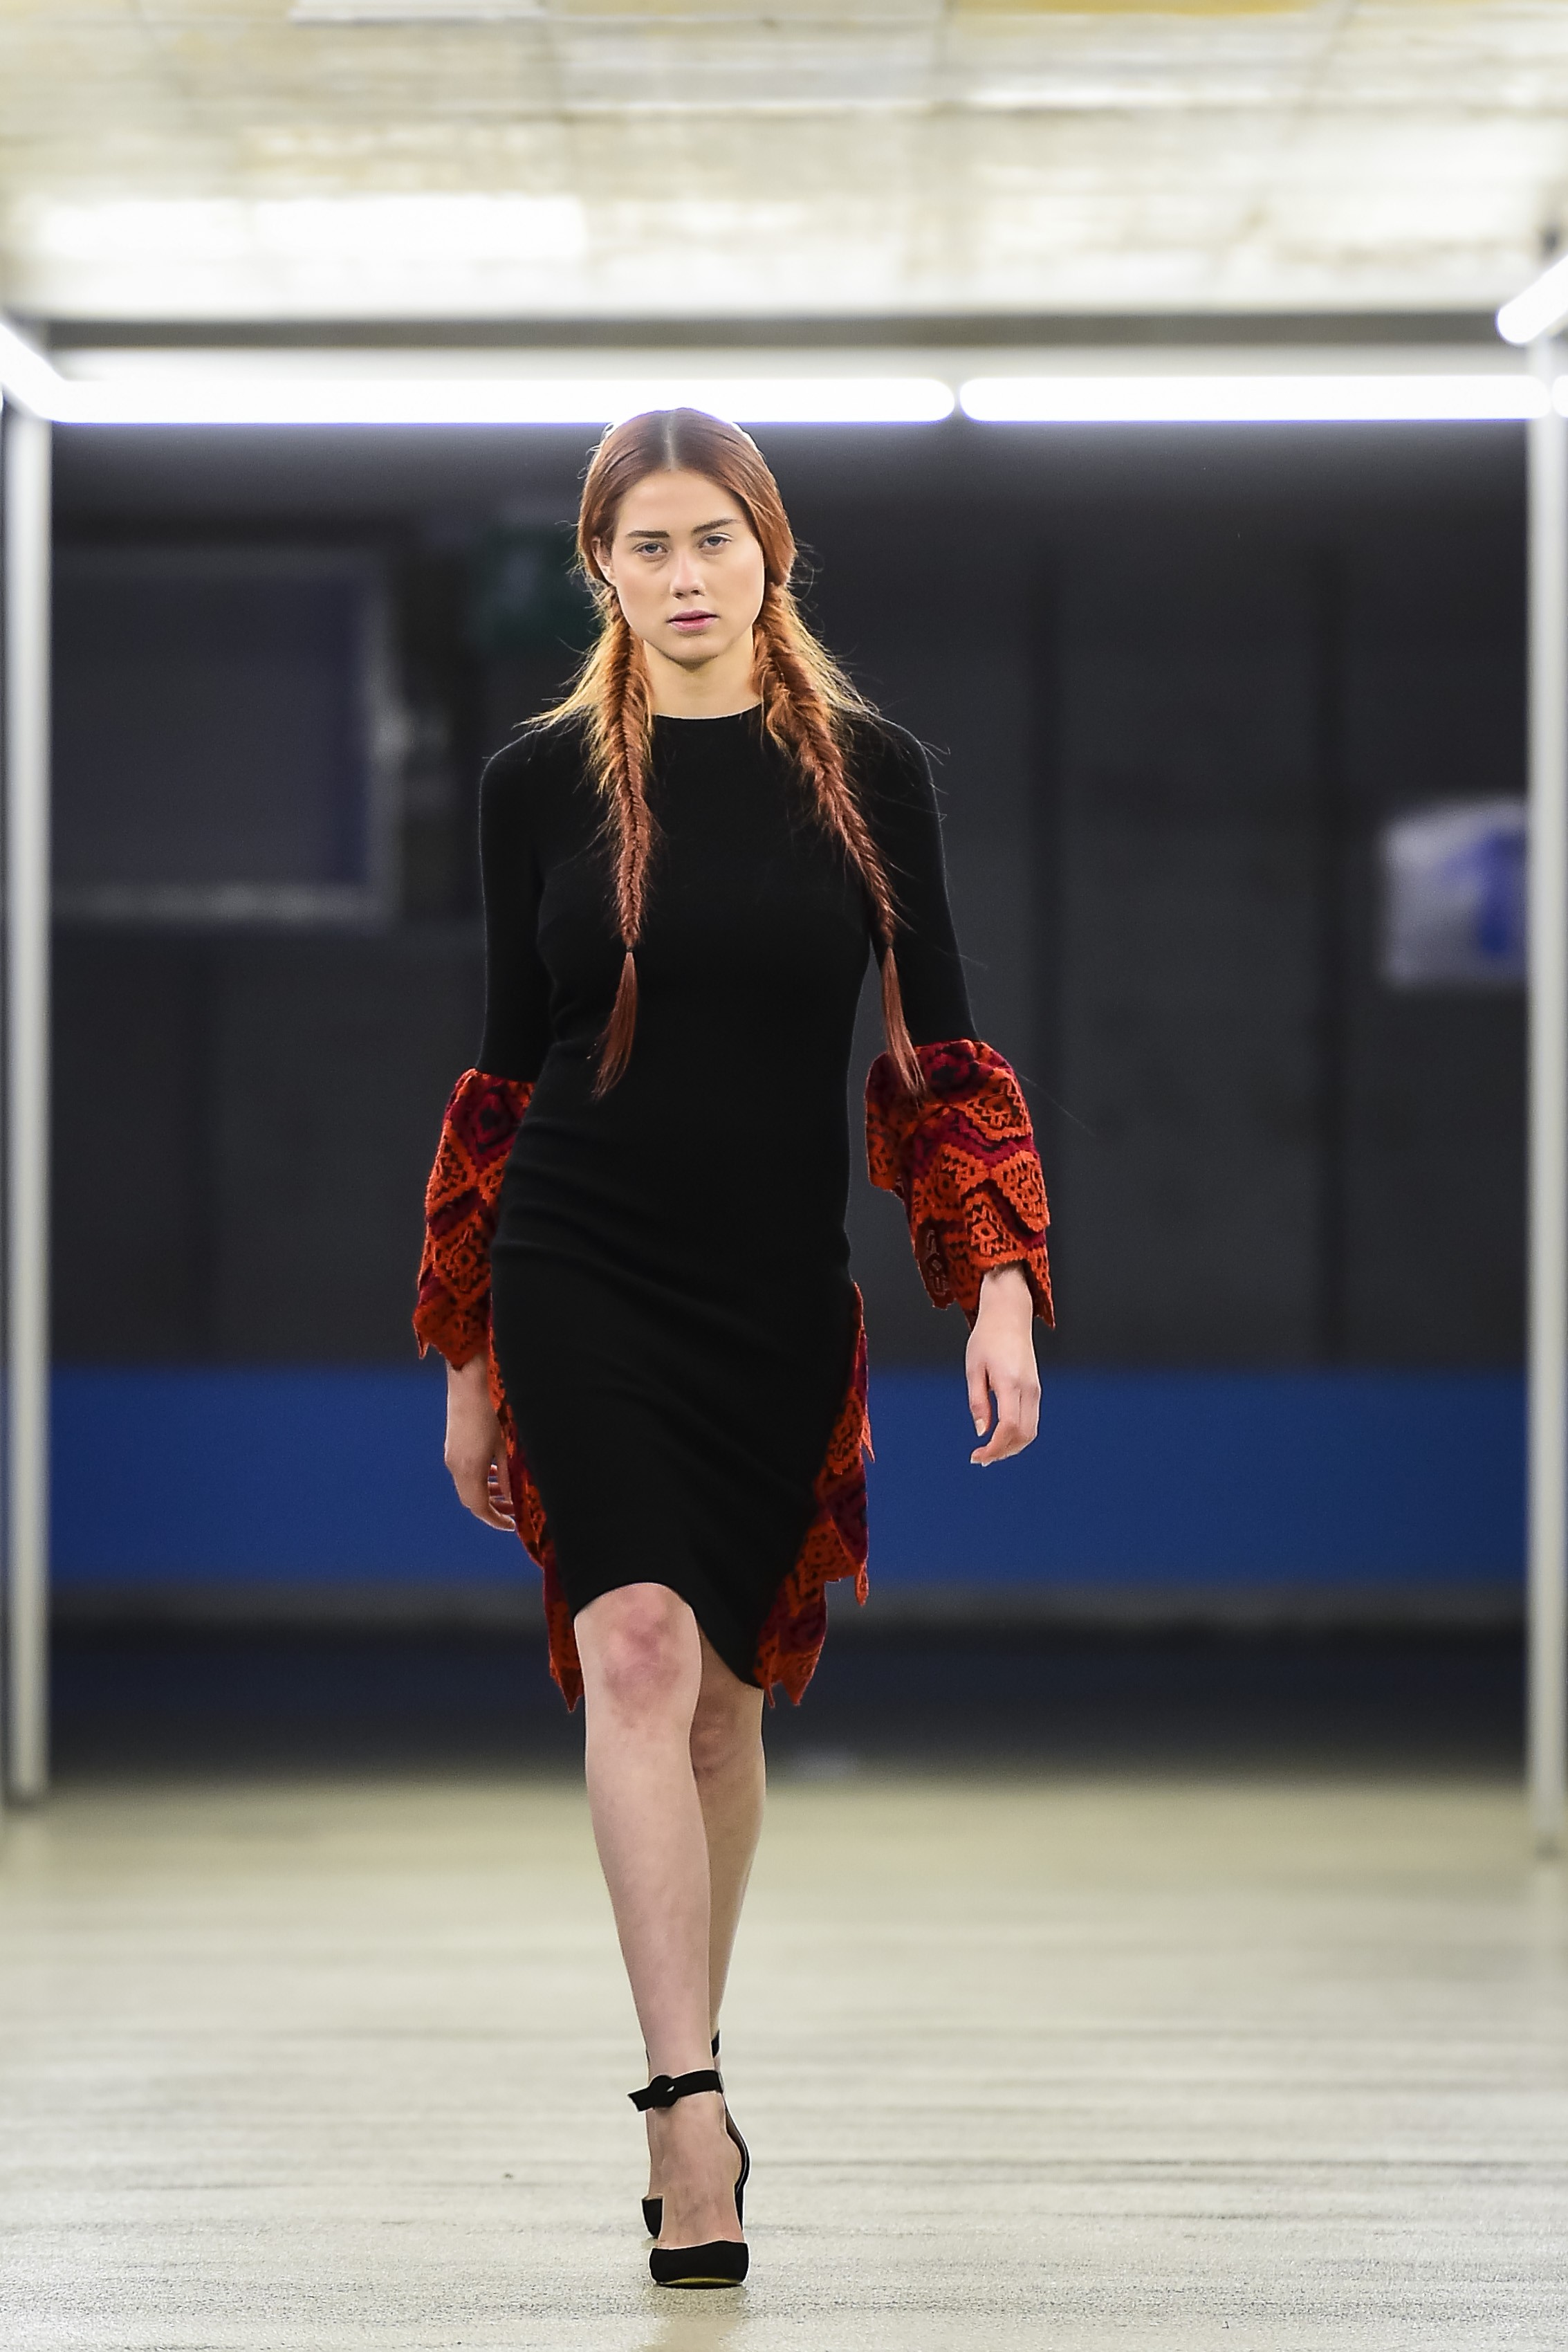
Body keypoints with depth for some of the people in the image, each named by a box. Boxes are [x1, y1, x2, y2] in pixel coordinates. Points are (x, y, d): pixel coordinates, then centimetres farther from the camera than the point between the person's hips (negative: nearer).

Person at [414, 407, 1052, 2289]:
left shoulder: (869, 773, 4)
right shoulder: (542, 781, 3)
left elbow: (935, 1056, 5)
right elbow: (505, 1069, 8)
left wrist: (1001, 1288, -6)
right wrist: (468, 1360, 10)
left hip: (779, 1292, 2)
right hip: (580, 1275, -2)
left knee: (723, 1692, 10)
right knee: (639, 1650, -18)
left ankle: (682, 2083, 27)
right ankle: (693, 2122, -23)